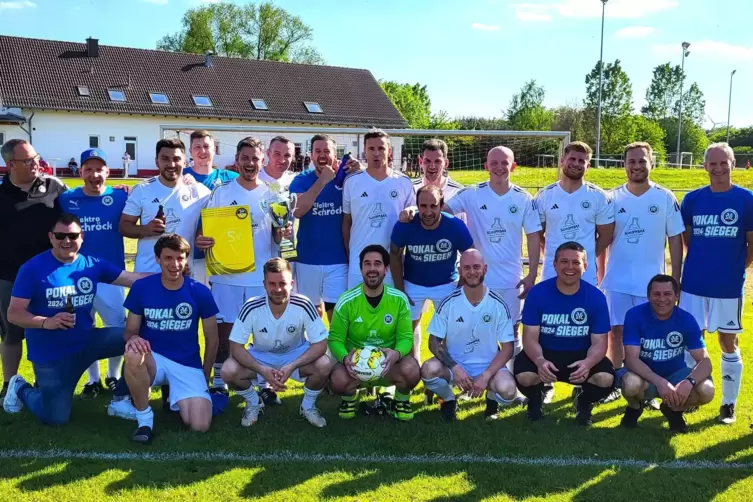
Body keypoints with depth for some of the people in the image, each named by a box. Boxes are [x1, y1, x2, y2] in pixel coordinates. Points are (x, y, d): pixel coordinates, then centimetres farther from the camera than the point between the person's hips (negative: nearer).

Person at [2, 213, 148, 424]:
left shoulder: (92, 264, -1)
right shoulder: (32, 269, -12)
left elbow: (134, 278, 0)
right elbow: (13, 314, -11)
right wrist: (46, 322, -28)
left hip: (87, 342, 4)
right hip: (51, 354, -4)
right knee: (56, 418, -1)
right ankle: (22, 389, 32)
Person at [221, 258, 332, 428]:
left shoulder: (303, 306, -26)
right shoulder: (251, 308, -25)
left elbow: (320, 344, -24)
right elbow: (236, 348, -21)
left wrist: (292, 366, -38)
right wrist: (263, 370, -36)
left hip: (296, 354, 0)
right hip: (261, 356, 1)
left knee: (324, 365, -30)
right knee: (228, 371, -26)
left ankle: (308, 406, 3)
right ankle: (253, 403, 7)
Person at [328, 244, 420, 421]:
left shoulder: (399, 299, -10)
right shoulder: (346, 301, -13)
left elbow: (406, 337, -8)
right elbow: (335, 339, -8)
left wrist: (396, 353, -32)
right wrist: (345, 358, -31)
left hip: (388, 362, 1)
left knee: (411, 370, -32)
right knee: (338, 380, -33)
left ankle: (401, 400, 6)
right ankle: (350, 398, 9)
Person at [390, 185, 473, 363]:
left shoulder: (456, 225, -27)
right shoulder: (404, 225, -26)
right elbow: (395, 255, -9)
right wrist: (399, 289, -6)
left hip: (447, 284, -1)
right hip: (413, 284, 1)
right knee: (411, 324, 16)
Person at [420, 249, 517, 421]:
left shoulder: (498, 305, -8)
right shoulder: (449, 303, -8)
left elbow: (507, 348, -6)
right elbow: (434, 342, -5)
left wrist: (486, 375, -19)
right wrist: (455, 367, -22)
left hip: (488, 366, 0)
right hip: (454, 364, 0)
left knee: (507, 389, -31)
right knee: (429, 369, -32)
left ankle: (491, 399, 10)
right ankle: (449, 400, 4)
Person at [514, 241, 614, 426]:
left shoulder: (596, 297, -10)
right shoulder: (537, 293, -12)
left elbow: (599, 342, -9)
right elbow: (530, 338, -12)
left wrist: (588, 363, -33)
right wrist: (539, 360, -35)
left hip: (581, 356, 1)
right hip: (546, 354, -1)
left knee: (606, 379, -28)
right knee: (524, 376, -31)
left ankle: (584, 401, 11)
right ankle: (536, 399, 10)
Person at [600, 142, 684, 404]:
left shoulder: (665, 198, -2)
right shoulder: (612, 198, 1)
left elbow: (675, 239, 0)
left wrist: (675, 279, -2)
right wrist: (599, 275, 5)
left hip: (652, 281, -1)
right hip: (617, 280, 1)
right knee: (616, 332, 7)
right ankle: (614, 384, 19)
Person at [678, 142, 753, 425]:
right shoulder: (693, 199, 2)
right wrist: (703, 262, 6)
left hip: (728, 286, -2)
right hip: (694, 284, 2)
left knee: (728, 343, 8)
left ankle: (729, 404, 19)